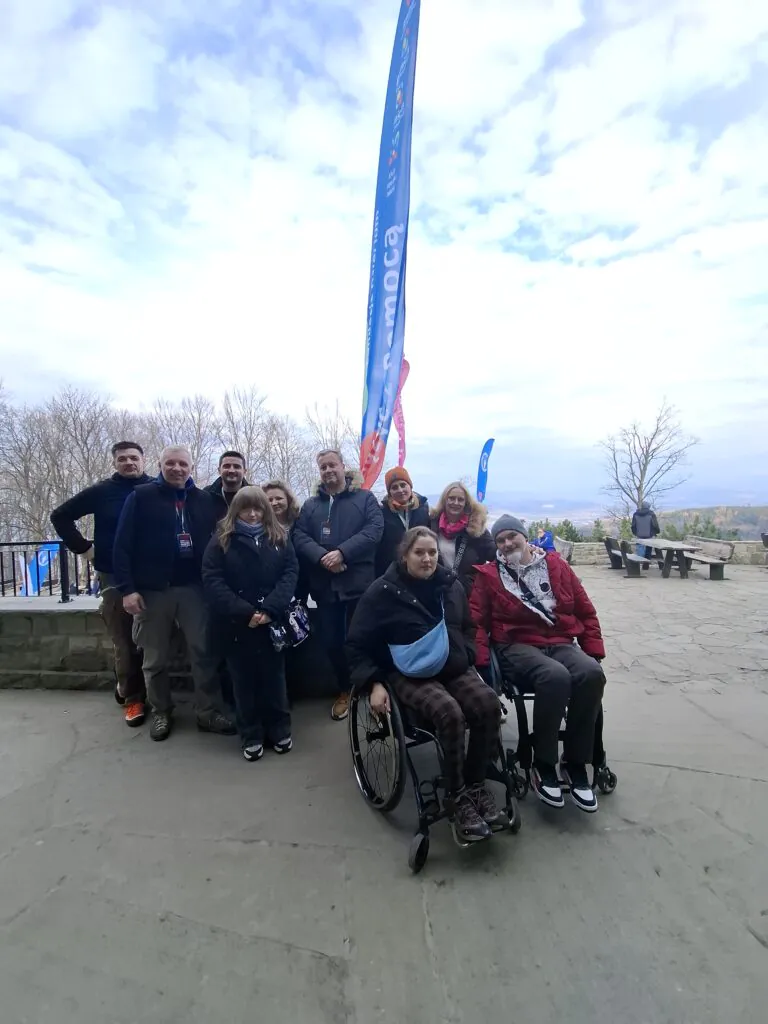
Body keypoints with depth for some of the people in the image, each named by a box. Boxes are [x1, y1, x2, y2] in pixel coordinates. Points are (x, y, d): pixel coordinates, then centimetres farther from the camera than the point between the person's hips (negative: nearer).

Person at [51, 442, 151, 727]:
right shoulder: (102, 491, 0)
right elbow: (60, 515, 7)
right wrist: (84, 548, 0)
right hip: (114, 576, 0)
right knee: (124, 641, 3)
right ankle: (132, 697, 18)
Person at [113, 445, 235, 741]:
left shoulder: (205, 500, 7)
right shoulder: (141, 497, -1)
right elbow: (123, 544, -5)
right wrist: (127, 588, -12)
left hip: (193, 588, 2)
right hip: (152, 590, -1)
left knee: (204, 652, 4)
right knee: (155, 658, 12)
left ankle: (209, 713, 17)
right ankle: (161, 712, 31)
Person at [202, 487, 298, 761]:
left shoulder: (280, 538, 6)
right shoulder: (221, 541, 0)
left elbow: (290, 573, -3)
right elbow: (212, 581, -9)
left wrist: (269, 610, -17)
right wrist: (245, 612, -19)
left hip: (272, 622, 1)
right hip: (236, 624, -1)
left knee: (273, 676, 10)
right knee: (244, 679, 9)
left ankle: (280, 730, 26)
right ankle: (251, 735, 23)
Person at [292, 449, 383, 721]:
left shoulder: (365, 498, 6)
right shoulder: (310, 505, 15)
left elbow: (374, 530, -9)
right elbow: (299, 537, 2)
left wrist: (342, 553, -19)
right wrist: (322, 557, -17)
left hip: (359, 583, -3)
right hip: (325, 586, 3)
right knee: (331, 641, 8)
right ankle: (345, 690, 29)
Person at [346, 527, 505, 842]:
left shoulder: (451, 585, 7)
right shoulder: (383, 591, -7)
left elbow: (467, 629, 23)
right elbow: (357, 645, -2)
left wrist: (467, 658, 5)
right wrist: (375, 683, -12)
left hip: (455, 669, 5)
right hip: (410, 675, -4)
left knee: (488, 704, -24)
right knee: (450, 713, -32)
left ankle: (476, 785, -3)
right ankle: (458, 797, -9)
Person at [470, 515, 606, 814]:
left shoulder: (555, 565, 11)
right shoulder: (489, 575, 6)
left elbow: (585, 611, 15)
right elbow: (476, 622, 3)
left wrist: (594, 651, 6)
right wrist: (481, 662, -10)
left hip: (561, 643, 3)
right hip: (517, 646, -3)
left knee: (591, 673, -29)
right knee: (555, 676, -35)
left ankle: (576, 763, -11)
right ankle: (543, 764, -15)